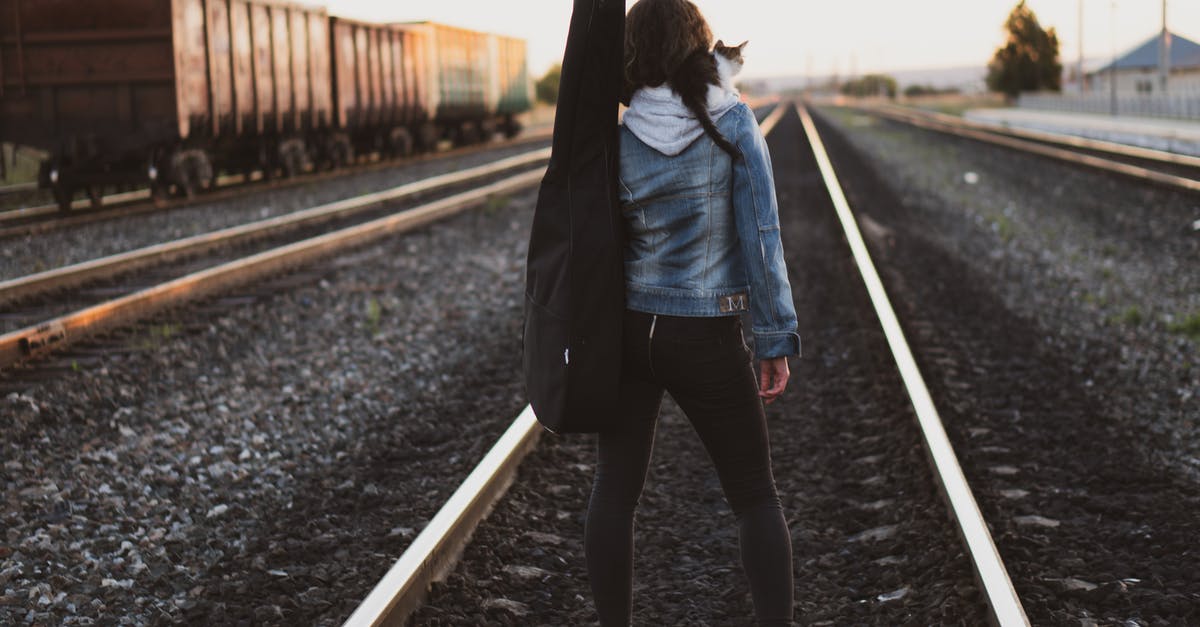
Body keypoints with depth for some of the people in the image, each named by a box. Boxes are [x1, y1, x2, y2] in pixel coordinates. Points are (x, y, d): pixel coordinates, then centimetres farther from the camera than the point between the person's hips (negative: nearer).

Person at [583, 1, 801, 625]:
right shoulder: (736, 123, -11)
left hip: (628, 330, 2)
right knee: (755, 496, 11)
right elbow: (759, 237, -13)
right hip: (707, 340, -2)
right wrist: (777, 341, -7)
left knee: (614, 489, 14)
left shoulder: (614, 141, -7)